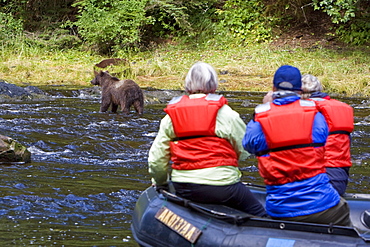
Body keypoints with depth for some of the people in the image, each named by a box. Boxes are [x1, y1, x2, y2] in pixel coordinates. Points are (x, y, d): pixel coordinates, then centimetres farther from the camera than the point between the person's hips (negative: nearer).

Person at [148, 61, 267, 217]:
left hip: (182, 189, 4)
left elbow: (156, 159, 5)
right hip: (222, 187, -4)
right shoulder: (225, 114, -5)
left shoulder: (170, 117, 5)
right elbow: (244, 150, 2)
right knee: (260, 215, 7)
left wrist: (159, 182, 25)